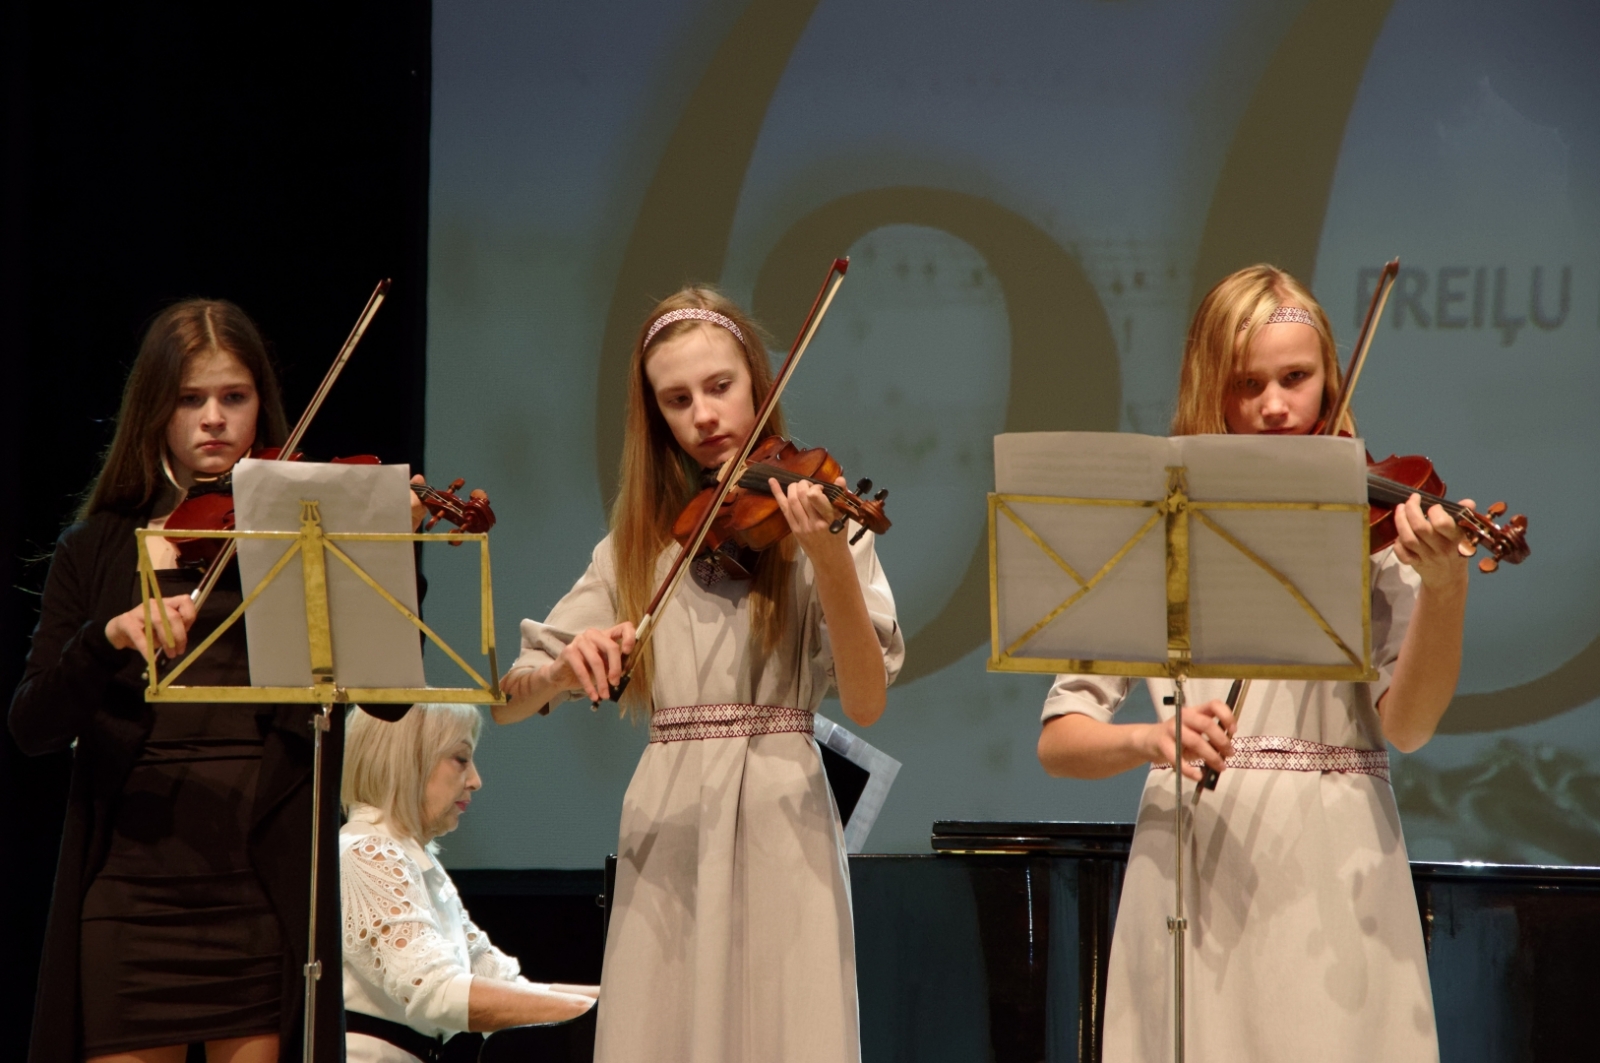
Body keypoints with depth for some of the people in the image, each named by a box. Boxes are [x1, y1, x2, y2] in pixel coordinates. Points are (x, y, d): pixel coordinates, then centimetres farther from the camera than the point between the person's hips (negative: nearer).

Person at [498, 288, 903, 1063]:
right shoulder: (637, 547, 11)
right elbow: (507, 700, 6)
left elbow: (865, 703, -9)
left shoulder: (819, 524, 3)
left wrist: (829, 559, -23)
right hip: (667, 843, 3)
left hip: (780, 834, -3)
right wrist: (563, 672, -16)